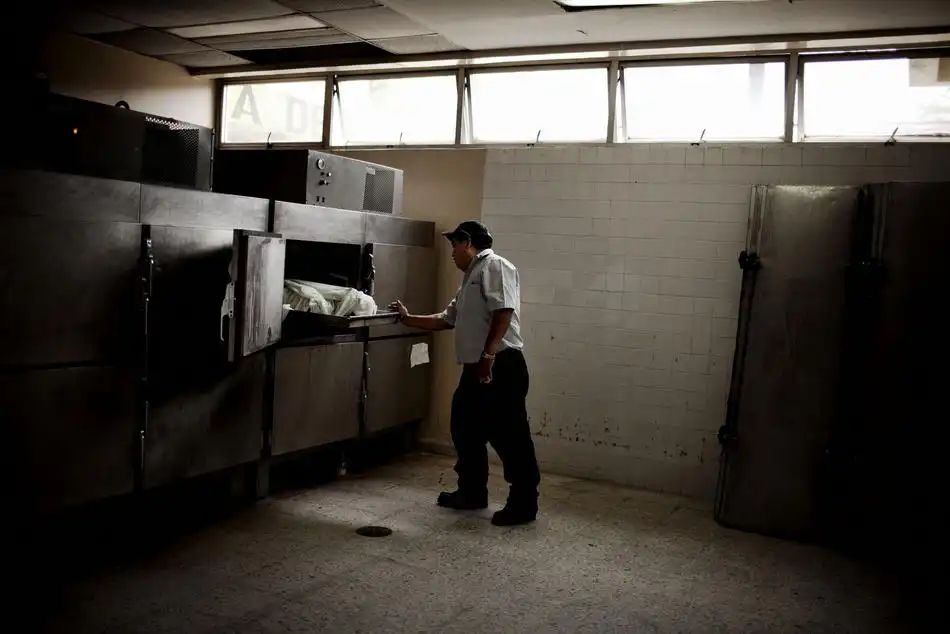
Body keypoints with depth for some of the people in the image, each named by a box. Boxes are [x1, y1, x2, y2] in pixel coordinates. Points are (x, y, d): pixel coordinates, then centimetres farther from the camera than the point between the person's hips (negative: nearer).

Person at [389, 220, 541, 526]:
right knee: (466, 431, 16)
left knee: (509, 436, -5)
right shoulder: (471, 277, 24)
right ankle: (472, 492, 29)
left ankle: (524, 503, 4)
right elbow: (447, 319, 30)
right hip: (475, 369, 11)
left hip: (500, 366, -11)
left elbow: (503, 313, -21)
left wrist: (488, 356, -26)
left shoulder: (494, 266, -8)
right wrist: (408, 319, 30)